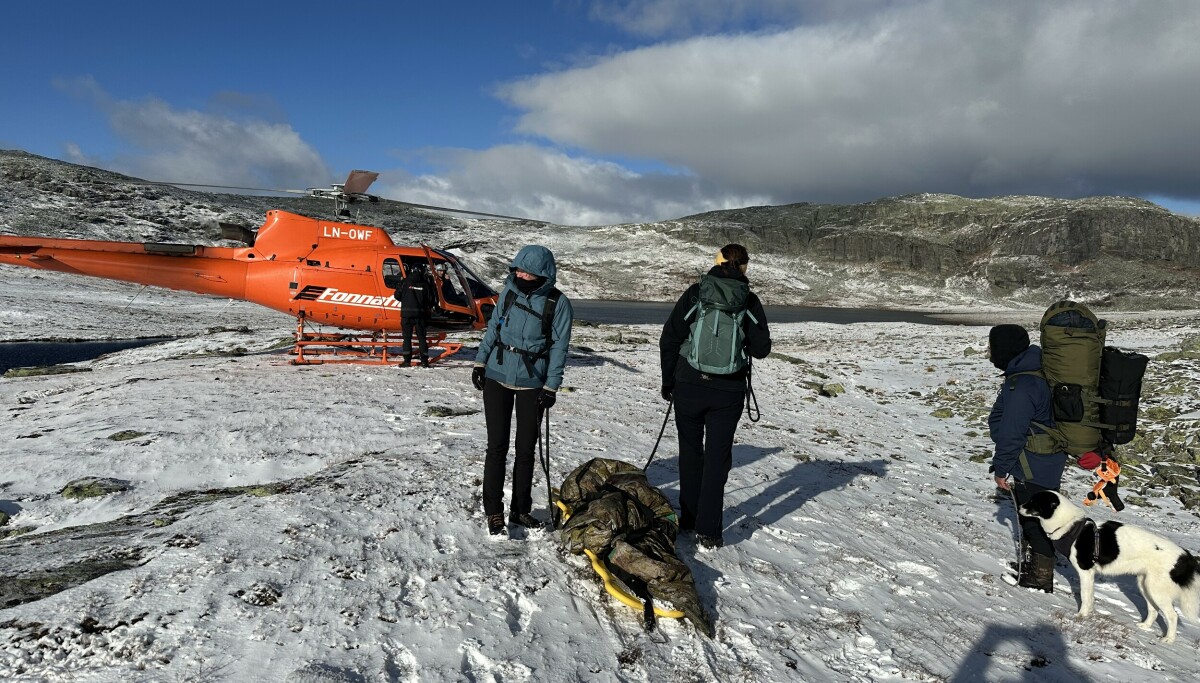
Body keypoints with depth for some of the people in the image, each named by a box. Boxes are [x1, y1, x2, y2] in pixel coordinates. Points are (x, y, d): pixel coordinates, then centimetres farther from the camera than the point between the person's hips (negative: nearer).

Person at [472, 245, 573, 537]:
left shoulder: (559, 303, -8)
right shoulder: (509, 291, 0)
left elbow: (559, 348, -6)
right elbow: (493, 328, 9)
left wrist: (551, 387, -10)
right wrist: (480, 362, 5)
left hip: (532, 383, -1)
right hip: (497, 376, 1)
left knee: (526, 448, 8)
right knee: (497, 446, 2)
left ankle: (521, 509, 22)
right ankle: (493, 510, 12)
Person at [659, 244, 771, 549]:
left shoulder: (695, 292, -4)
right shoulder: (749, 300, -3)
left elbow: (669, 339, -5)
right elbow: (761, 349, -2)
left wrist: (668, 380, 6)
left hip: (688, 386, 0)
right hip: (728, 392, 0)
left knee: (690, 452, 17)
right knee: (717, 458, 8)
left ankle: (689, 518, 28)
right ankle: (708, 531, 7)